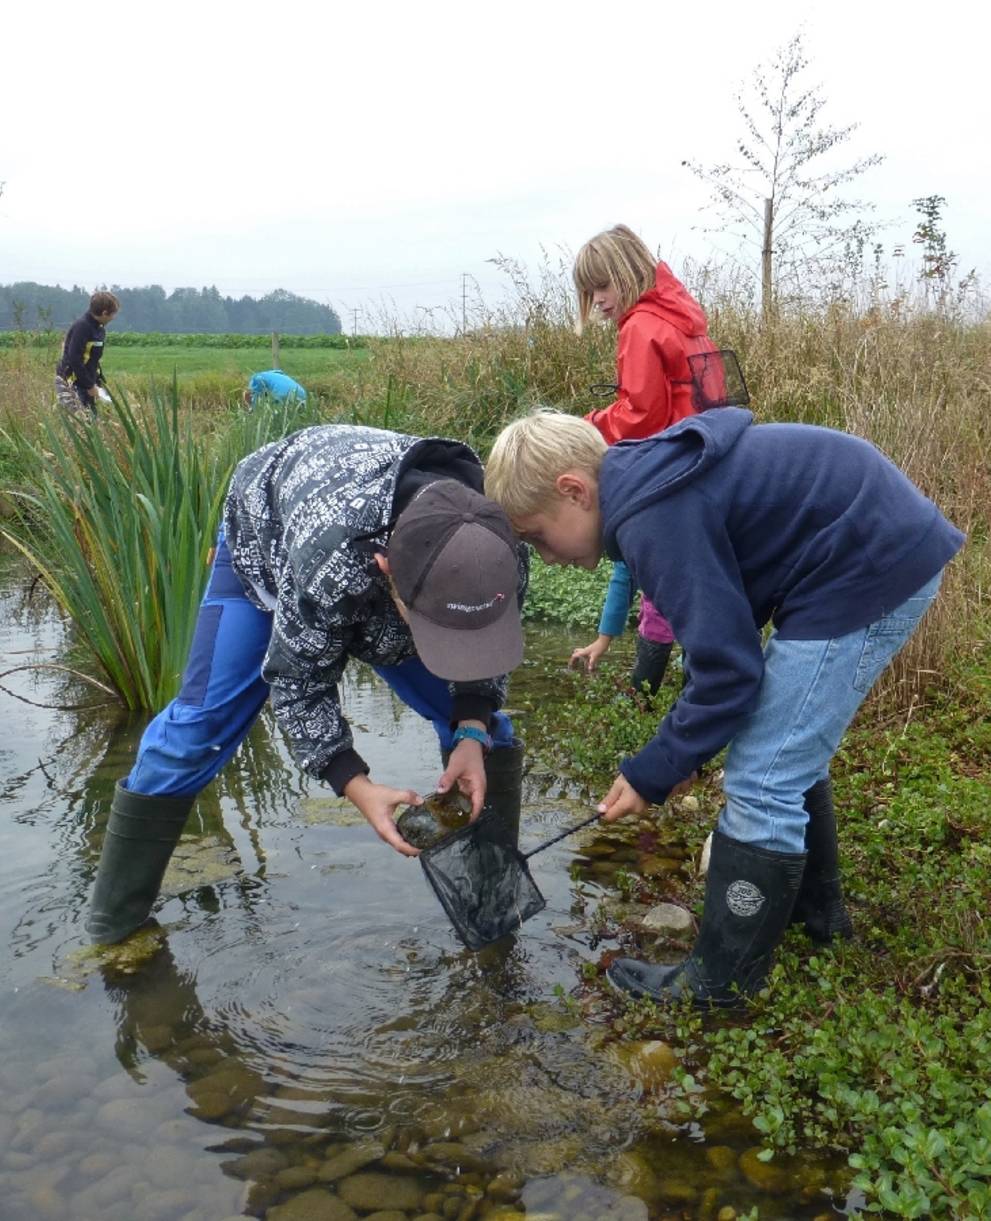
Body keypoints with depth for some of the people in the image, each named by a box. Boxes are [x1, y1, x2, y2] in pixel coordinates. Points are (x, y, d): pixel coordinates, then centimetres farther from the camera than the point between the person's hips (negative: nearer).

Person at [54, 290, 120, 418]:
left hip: (86, 383, 9)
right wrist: (90, 386, -17)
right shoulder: (81, 327, -19)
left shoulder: (99, 329, 9)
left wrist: (100, 383, 11)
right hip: (69, 383, -9)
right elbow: (74, 360, -22)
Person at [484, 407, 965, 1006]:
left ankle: (720, 982, 10)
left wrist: (655, 772, -8)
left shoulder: (655, 517, -22)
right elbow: (724, 627, 15)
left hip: (871, 569, -10)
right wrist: (681, 750, 15)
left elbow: (728, 669, -21)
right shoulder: (651, 483, 8)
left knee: (762, 785, -4)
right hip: (888, 545, 10)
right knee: (790, 753, 23)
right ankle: (811, 902, 42)